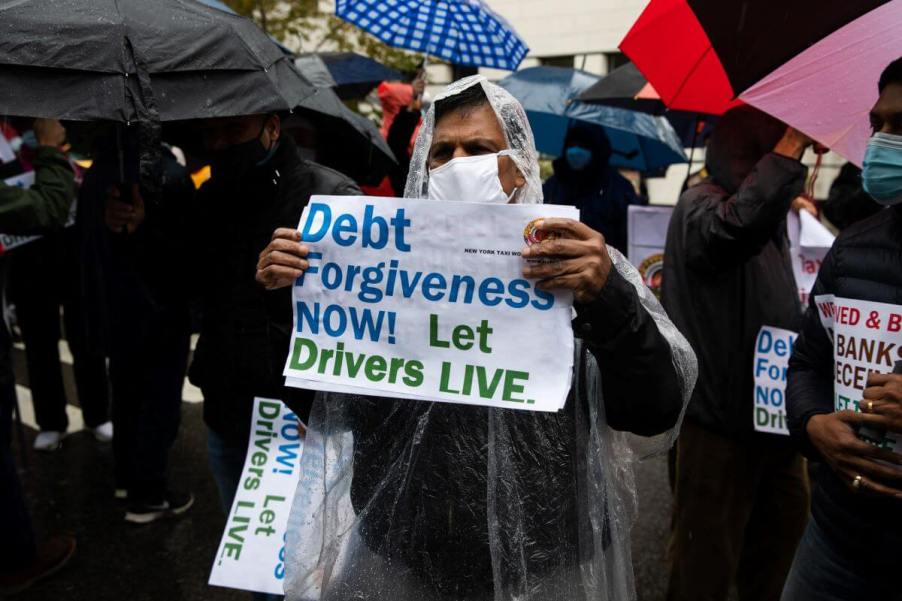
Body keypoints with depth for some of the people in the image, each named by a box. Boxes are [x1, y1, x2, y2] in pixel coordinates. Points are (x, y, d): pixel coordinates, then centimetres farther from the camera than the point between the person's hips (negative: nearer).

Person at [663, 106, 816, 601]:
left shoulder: (770, 213, 17)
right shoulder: (700, 205, -12)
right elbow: (735, 229, -39)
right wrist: (789, 150, -32)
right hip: (720, 416, -9)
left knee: (781, 542, 21)